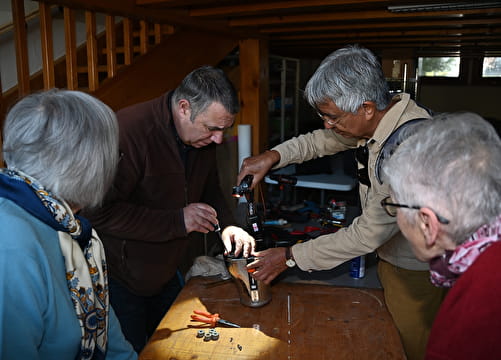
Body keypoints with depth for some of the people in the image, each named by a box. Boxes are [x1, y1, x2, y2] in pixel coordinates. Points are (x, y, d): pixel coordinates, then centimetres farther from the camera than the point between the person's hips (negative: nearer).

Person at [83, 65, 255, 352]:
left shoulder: (204, 137, -4)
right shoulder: (130, 130, -29)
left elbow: (209, 189, 11)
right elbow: (101, 212, -31)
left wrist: (229, 225, -8)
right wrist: (177, 221, -30)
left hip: (166, 274, 7)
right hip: (120, 282, -7)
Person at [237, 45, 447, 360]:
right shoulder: (379, 117, -8)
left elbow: (368, 235, -30)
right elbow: (323, 140, 10)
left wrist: (291, 257, -21)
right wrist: (273, 156, -7)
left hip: (415, 271, -8)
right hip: (390, 255, 8)